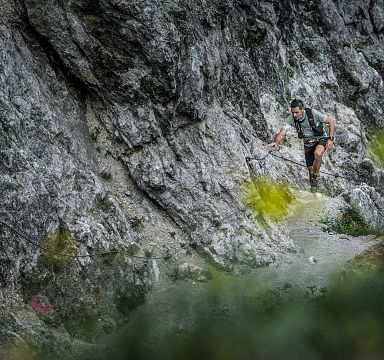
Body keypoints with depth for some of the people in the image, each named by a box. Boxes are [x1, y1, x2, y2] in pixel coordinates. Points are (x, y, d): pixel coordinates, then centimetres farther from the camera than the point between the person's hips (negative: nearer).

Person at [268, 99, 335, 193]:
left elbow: (331, 121, -17)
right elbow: (282, 133, -30)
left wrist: (330, 139, -23)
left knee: (317, 153, -35)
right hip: (308, 143, 4)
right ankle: (313, 190, 27)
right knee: (310, 169, 4)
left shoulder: (313, 113, -29)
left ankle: (315, 176, -14)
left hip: (321, 138, -4)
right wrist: (276, 142, -51)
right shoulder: (291, 119, -21)